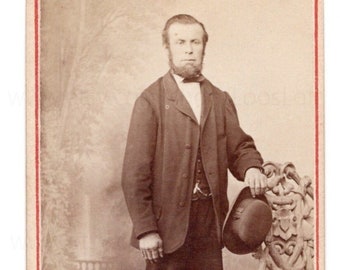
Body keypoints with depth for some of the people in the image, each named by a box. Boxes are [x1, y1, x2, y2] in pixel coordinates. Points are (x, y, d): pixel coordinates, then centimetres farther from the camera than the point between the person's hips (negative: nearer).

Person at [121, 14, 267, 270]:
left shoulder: (221, 100, 14)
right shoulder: (151, 101, -3)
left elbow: (239, 146, 11)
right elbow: (135, 171, -7)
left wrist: (251, 167, -13)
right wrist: (145, 229, -12)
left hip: (211, 220, 4)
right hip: (168, 222, -4)